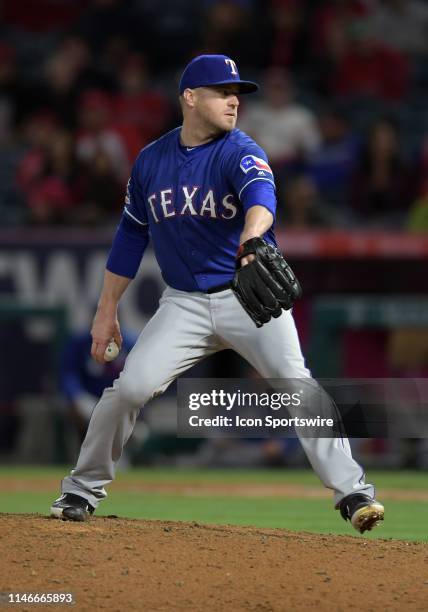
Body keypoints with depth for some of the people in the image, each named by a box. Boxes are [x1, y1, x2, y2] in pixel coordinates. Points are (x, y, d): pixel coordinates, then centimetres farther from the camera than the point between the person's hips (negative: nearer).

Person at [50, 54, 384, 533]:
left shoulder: (241, 153, -10)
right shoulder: (151, 161, 4)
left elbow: (260, 195, -33)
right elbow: (131, 234, 14)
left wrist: (251, 239, -57)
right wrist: (107, 310, 13)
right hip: (184, 303, 3)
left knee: (295, 383, -20)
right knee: (130, 387, -10)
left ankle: (352, 492, -16)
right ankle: (82, 490, 8)